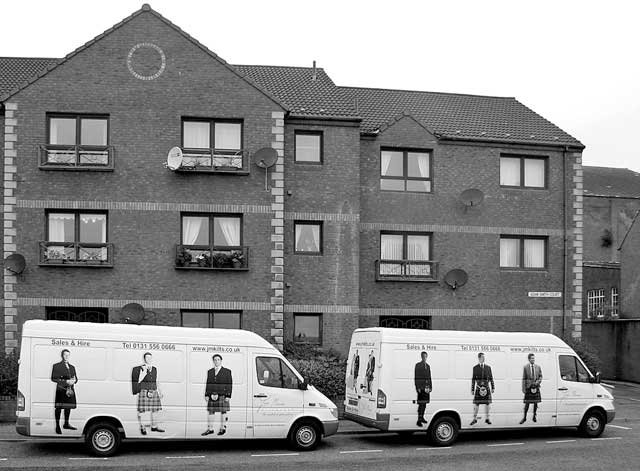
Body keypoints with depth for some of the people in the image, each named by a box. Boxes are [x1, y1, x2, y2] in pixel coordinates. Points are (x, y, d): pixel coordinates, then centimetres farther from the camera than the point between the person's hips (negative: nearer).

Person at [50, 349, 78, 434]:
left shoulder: (72, 367, 20)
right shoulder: (56, 366, 2)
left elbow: (76, 378, 21)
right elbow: (53, 378, -6)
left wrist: (74, 381, -5)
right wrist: (66, 381, -15)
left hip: (70, 390, 6)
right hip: (61, 389, -6)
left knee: (68, 407, 10)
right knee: (59, 407, -4)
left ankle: (66, 424, 23)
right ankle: (57, 426, 2)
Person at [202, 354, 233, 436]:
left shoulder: (227, 371, 2)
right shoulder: (210, 372, 13)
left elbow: (230, 385, -2)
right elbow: (208, 384, 13)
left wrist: (228, 396, -9)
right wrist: (206, 395, 4)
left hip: (222, 395, -3)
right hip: (212, 395, 4)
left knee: (223, 412, 1)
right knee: (210, 412, 3)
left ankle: (223, 428, 11)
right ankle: (210, 429, 8)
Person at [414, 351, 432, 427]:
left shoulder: (427, 366, 16)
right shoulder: (418, 365, -3)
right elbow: (416, 377, -7)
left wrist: (430, 387, 13)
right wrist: (418, 387, -13)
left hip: (426, 387, 6)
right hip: (421, 387, -6)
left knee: (424, 403, 12)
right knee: (421, 404, -11)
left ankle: (422, 417, 24)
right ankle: (419, 420, -13)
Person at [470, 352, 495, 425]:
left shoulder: (488, 367, 6)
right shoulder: (475, 368, 3)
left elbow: (491, 378, 8)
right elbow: (473, 379, 3)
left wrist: (493, 388, 2)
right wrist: (472, 389, 1)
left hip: (486, 388, 1)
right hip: (478, 388, -1)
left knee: (487, 403, 3)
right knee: (476, 404, -2)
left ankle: (487, 418, 14)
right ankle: (475, 419, 5)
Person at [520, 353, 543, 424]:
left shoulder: (538, 367, 8)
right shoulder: (525, 367, 1)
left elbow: (540, 376, 12)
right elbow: (524, 378, 0)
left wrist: (538, 381, -10)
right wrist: (523, 388, -4)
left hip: (536, 387, 2)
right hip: (528, 387, -2)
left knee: (536, 402, 5)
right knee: (527, 403, -1)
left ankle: (534, 416, 18)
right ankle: (524, 417, 8)